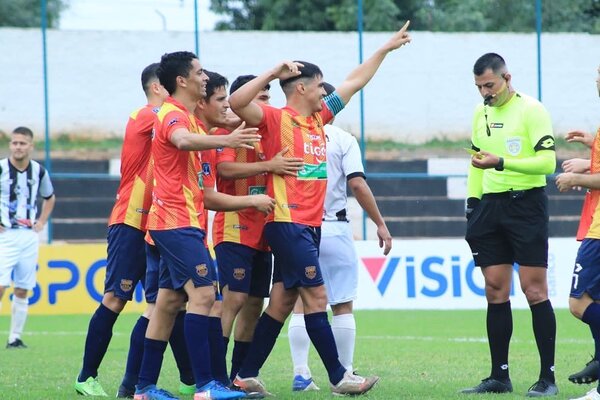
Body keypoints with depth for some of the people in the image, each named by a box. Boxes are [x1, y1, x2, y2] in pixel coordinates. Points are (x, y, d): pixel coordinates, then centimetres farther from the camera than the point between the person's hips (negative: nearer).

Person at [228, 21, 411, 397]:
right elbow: (237, 102, -23)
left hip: (310, 225, 9)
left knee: (282, 303, 8)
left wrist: (387, 48, 30)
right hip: (288, 223, -9)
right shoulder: (278, 119, -7)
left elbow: (354, 83, 25)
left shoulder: (319, 118, 15)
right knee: (316, 297, -8)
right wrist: (275, 72, -25)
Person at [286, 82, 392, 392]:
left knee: (300, 303, 6)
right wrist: (380, 224, -5)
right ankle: (344, 374, 5)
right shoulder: (343, 139, -3)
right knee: (342, 305, 5)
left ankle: (301, 374, 2)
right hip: (334, 227, -2)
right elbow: (357, 184, -11)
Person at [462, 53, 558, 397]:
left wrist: (501, 162, -23)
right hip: (491, 206, 7)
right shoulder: (481, 114, 14)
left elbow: (547, 161, -16)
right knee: (495, 293, 5)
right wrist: (472, 204, 14)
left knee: (535, 290, -8)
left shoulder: (531, 110, -8)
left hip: (526, 204, -7)